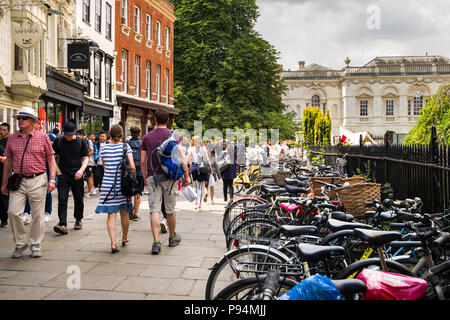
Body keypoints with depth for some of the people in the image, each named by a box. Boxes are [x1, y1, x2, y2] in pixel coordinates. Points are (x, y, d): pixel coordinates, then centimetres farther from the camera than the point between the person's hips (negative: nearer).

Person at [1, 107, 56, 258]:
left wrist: (52, 179, -6)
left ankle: (35, 245, 18)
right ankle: (20, 243, 11)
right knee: (13, 212, -8)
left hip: (37, 180, -2)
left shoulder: (42, 137, 1)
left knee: (38, 215, 3)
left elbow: (51, 159, 2)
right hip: (18, 181, 2)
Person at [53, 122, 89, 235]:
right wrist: (58, 171, -1)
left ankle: (78, 220, 29)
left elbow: (85, 159, 4)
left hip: (77, 175, 0)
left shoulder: (81, 141, 2)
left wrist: (81, 170, -13)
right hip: (63, 175, 0)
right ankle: (63, 225, -13)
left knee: (78, 199, 9)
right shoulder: (58, 141, 3)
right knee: (62, 199, -10)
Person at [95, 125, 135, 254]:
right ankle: (124, 238, 34)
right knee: (124, 212, 16)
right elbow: (132, 166, -13)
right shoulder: (125, 146, -5)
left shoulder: (103, 148, 1)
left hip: (108, 183, 0)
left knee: (111, 214, -1)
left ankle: (113, 243, -14)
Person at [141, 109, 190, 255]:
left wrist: (145, 177, 17)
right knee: (170, 209, 13)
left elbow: (142, 161, 5)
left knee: (154, 210, -1)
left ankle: (156, 242, -11)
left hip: (152, 177, 1)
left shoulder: (147, 137, 3)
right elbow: (181, 158, -7)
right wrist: (186, 175, 2)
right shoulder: (174, 135, -2)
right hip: (169, 177, -1)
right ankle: (172, 237, 30)